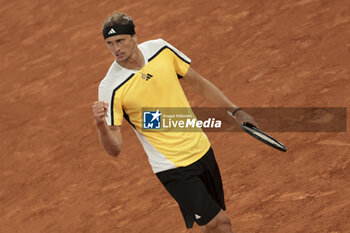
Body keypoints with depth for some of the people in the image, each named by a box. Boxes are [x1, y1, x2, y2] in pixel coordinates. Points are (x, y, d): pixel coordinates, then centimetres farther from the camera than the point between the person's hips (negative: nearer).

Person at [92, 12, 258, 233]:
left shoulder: (161, 48, -6)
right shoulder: (110, 88, -18)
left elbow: (198, 82, 10)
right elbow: (115, 149, -17)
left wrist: (235, 110, 11)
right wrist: (101, 125, -37)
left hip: (201, 148, 5)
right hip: (172, 167, -5)